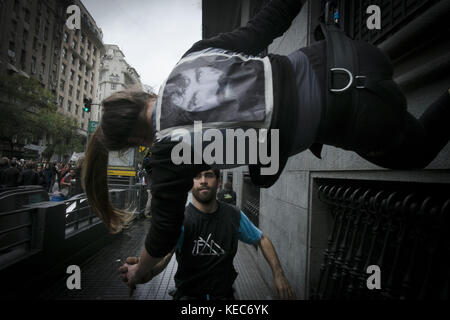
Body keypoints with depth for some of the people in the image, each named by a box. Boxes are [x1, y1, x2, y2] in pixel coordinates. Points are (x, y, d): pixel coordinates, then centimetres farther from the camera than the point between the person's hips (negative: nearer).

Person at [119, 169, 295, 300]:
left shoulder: (234, 215, -6)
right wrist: (148, 271, -55)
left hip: (224, 294, 3)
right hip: (188, 294, -3)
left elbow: (262, 240, 6)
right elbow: (164, 251, -33)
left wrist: (278, 274, -4)